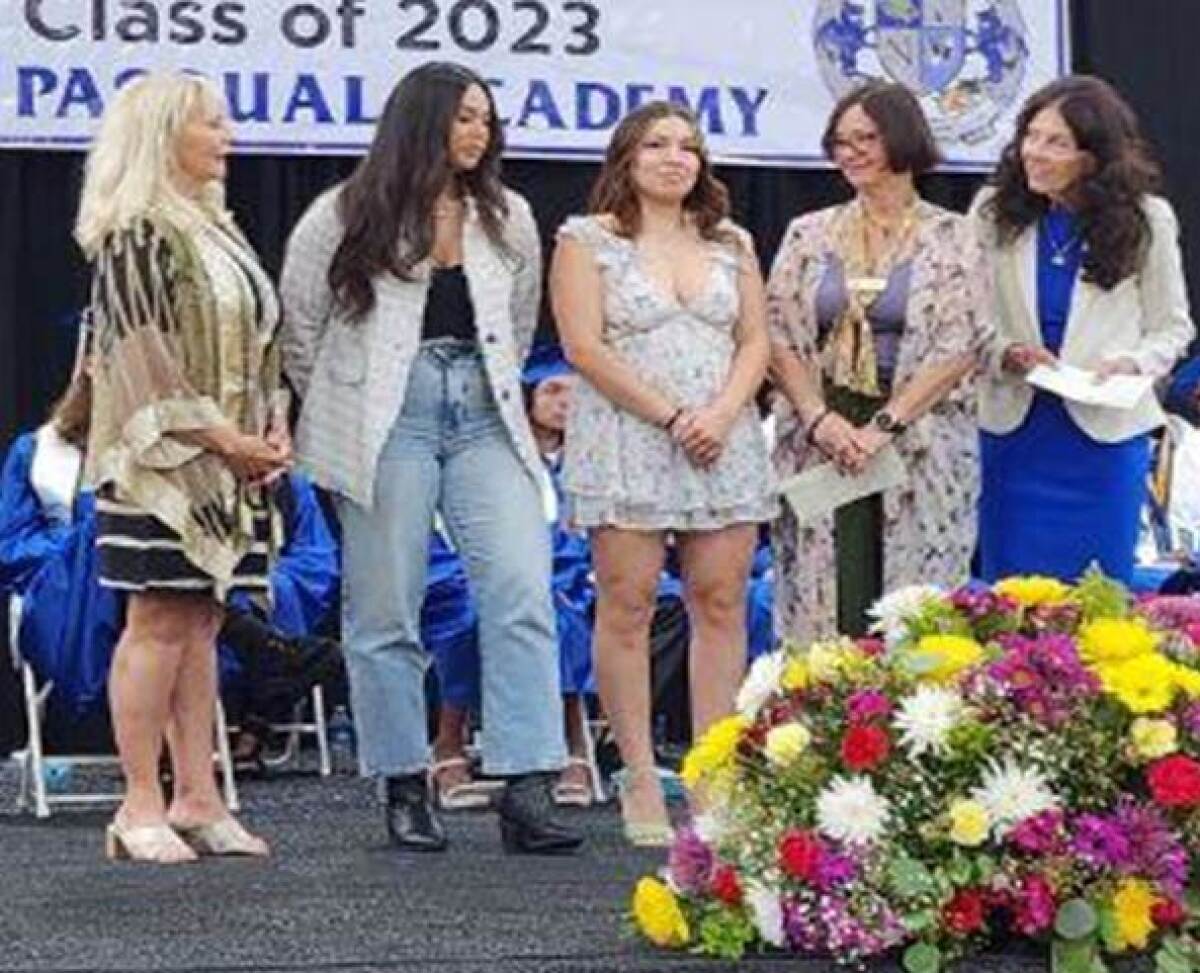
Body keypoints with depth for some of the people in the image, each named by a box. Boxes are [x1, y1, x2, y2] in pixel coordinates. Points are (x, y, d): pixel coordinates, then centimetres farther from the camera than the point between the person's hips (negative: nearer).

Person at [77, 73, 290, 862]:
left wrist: (275, 426, 6)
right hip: (165, 461, -8)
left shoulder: (216, 226, 18)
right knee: (160, 623, -6)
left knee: (201, 622, 8)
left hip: (233, 463, 8)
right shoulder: (136, 234, -9)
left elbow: (258, 334, 20)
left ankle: (197, 800, 10)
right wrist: (218, 435, -16)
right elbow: (143, 354, -15)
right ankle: (141, 806, -2)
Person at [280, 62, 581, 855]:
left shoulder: (508, 218, 13)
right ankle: (407, 790, 11)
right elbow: (298, 325, 9)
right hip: (387, 427, -3)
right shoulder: (348, 217, 1)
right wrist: (340, 408, 15)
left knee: (523, 598, -10)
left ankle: (527, 793, -11)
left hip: (484, 423, 3)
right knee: (387, 615, 0)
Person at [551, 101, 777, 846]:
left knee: (722, 603, 0)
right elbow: (585, 346, -6)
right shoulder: (589, 240, 3)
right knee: (627, 607, -4)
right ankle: (641, 781, 0)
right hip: (626, 442, -4)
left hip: (724, 442, 4)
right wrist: (671, 416, -12)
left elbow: (756, 341, 11)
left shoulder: (731, 244, 16)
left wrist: (721, 414, -7)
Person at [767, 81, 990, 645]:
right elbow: (778, 338, 6)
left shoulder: (949, 237, 3)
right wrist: (820, 418, -10)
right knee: (822, 598, -1)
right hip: (821, 443, 2)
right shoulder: (809, 234, 11)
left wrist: (883, 426, -13)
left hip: (919, 444, -2)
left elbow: (958, 349, -4)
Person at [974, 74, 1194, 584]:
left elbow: (1172, 327, 5)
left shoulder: (1145, 221, -1)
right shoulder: (993, 212, 0)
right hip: (1014, 431, 1)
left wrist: (1131, 363, -14)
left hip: (1103, 433, -1)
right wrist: (1005, 354, -16)